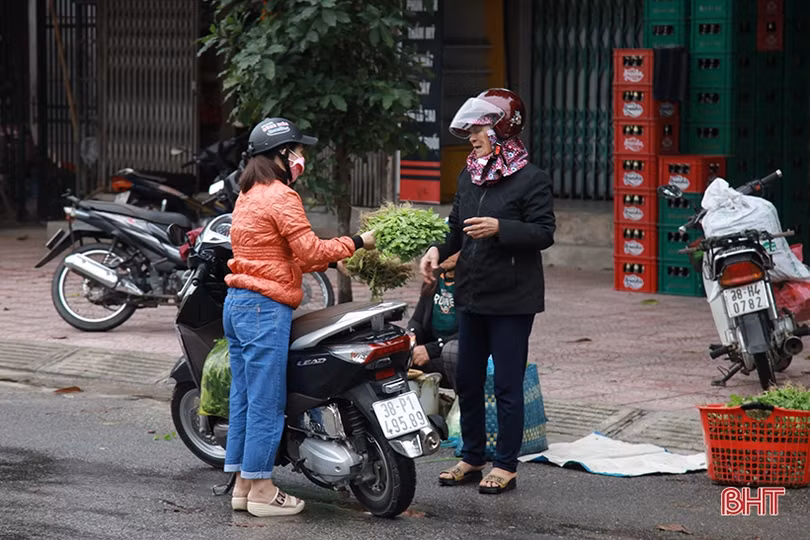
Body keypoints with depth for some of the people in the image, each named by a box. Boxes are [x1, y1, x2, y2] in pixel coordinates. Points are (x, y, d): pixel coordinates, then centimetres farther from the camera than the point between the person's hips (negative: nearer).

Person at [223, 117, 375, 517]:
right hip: (265, 308, -10)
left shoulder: (248, 196, 18)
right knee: (267, 400, -5)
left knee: (244, 397, 12)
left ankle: (241, 485, 16)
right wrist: (356, 243, -5)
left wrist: (331, 259, 13)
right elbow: (309, 250, -15)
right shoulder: (280, 196, -12)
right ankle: (261, 491, -3)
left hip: (237, 304, 10)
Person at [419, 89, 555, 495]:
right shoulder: (469, 178, 12)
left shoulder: (531, 180, -10)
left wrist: (499, 228, -26)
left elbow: (544, 233, -15)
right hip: (471, 294, 8)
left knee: (507, 385, -1)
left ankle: (506, 465, 7)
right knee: (467, 380, 13)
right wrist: (438, 250, 2)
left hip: (512, 300, -8)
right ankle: (471, 458, 24)